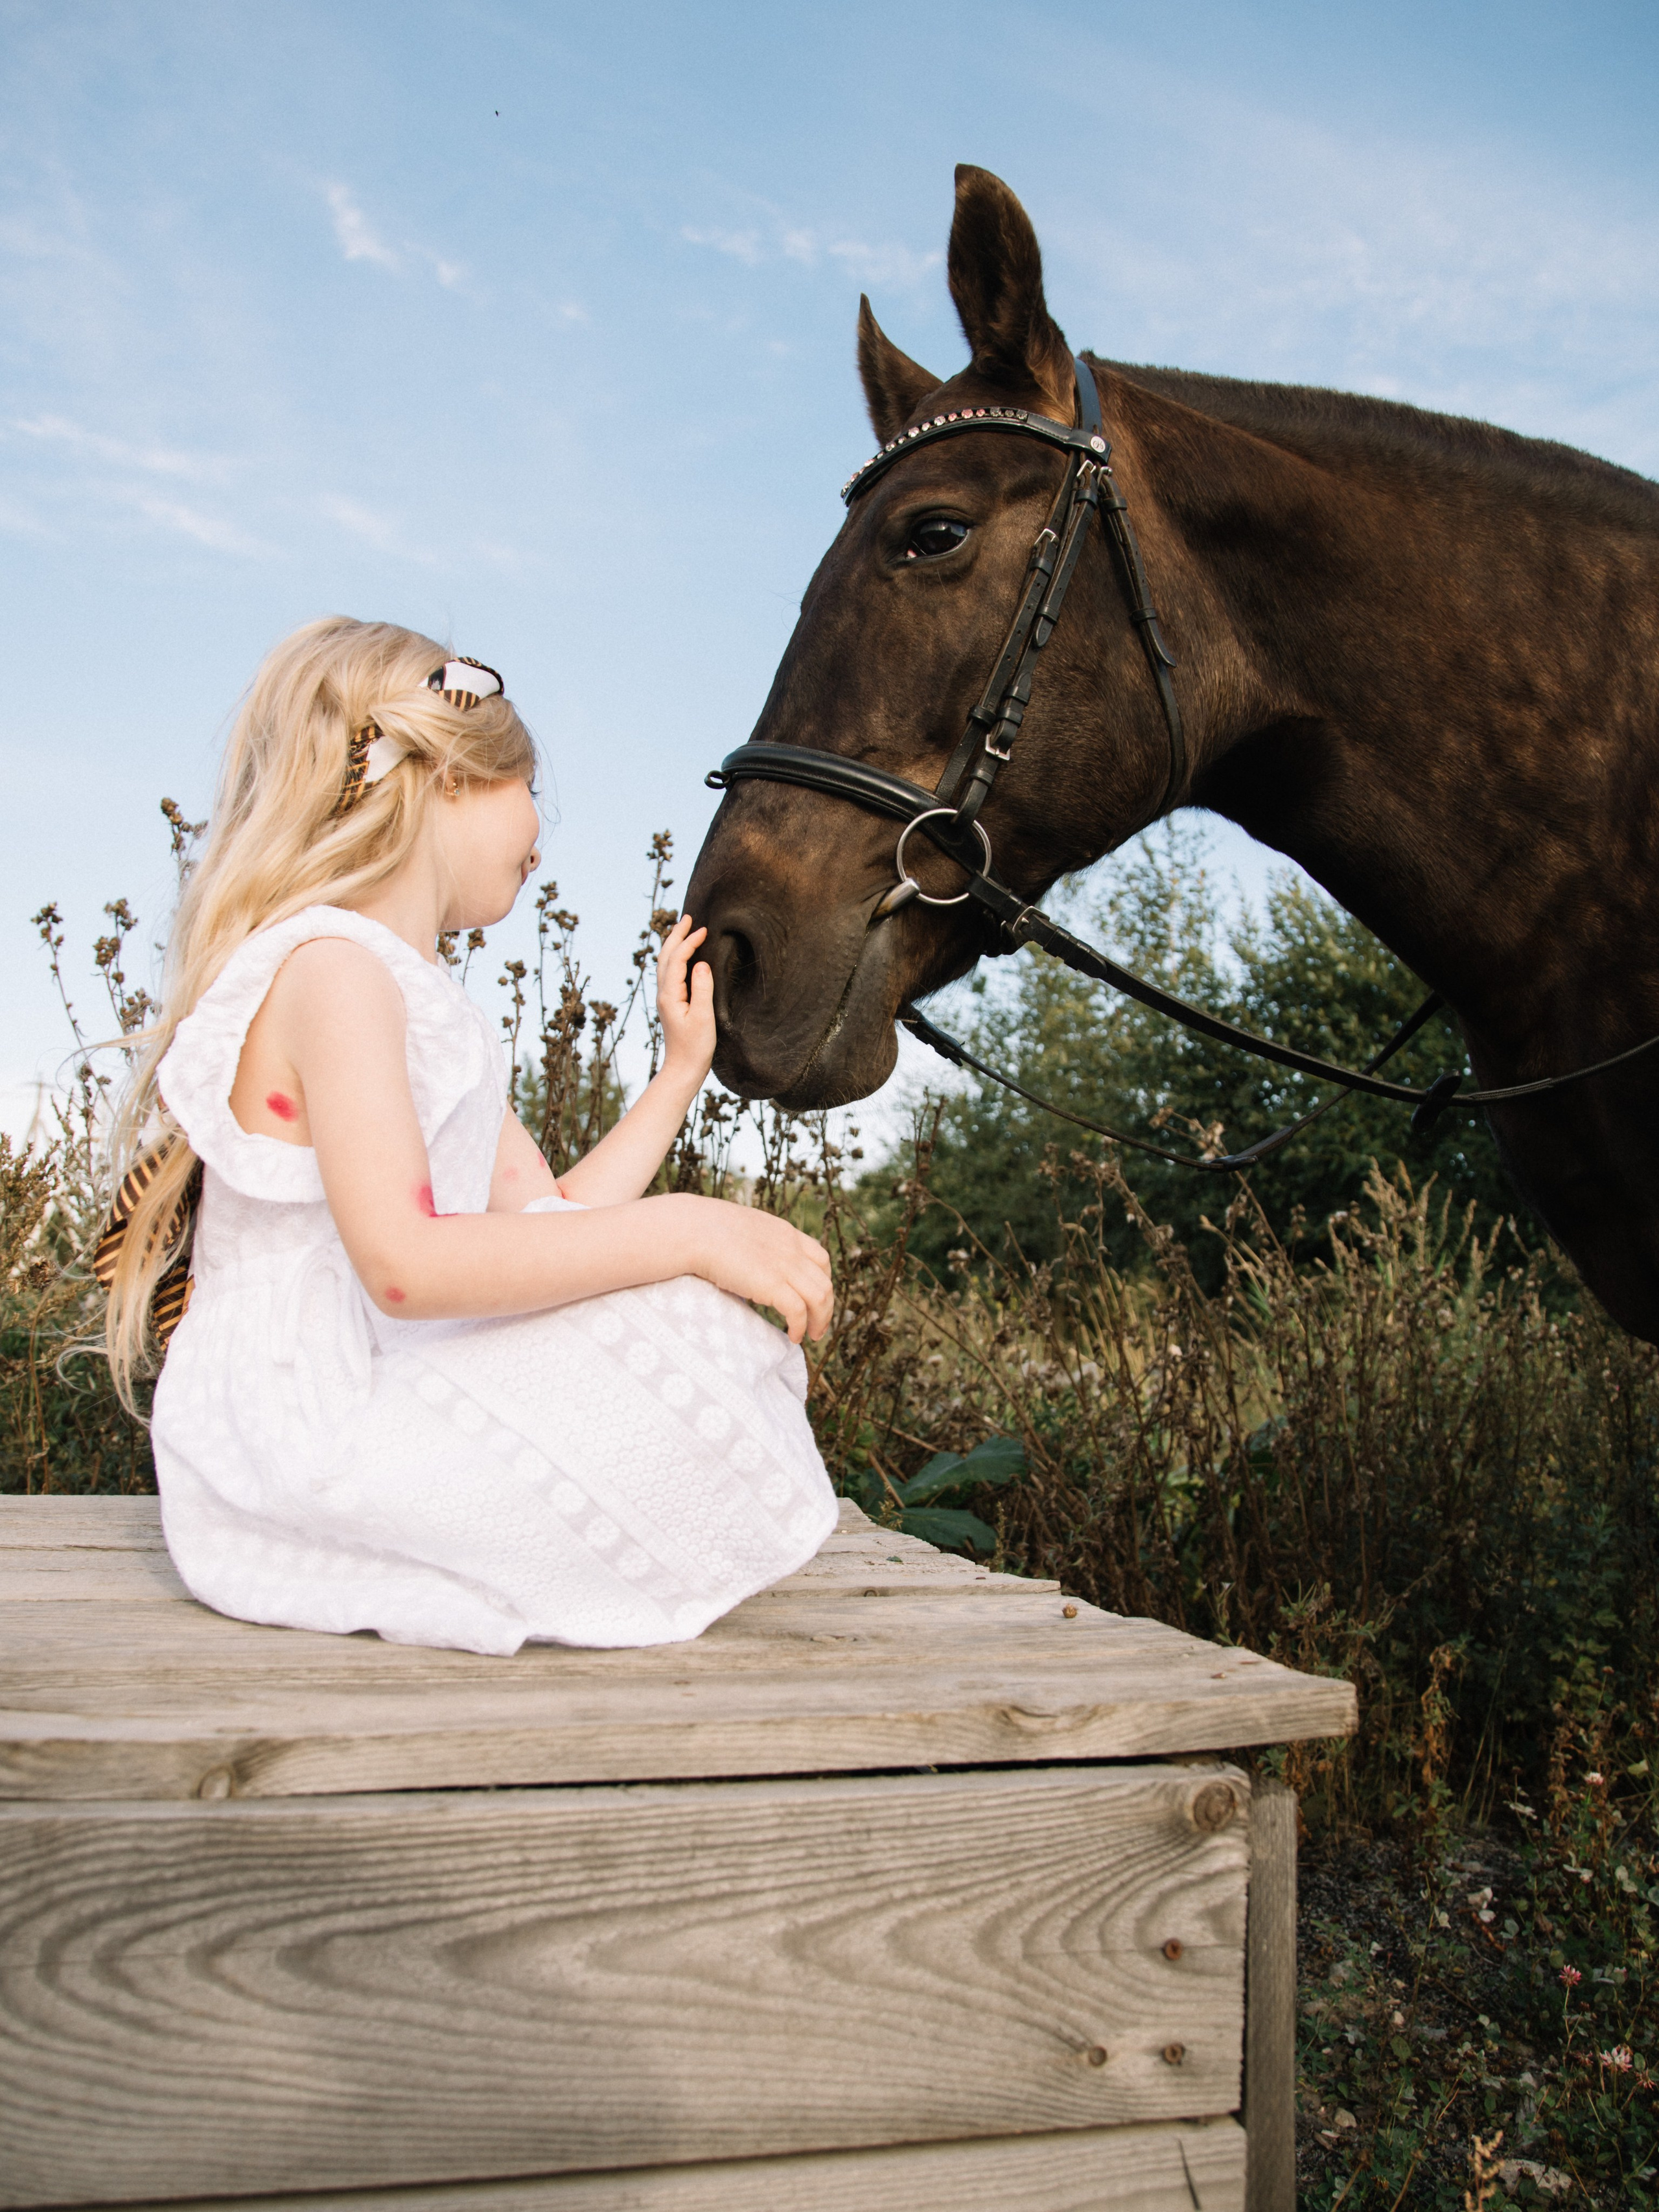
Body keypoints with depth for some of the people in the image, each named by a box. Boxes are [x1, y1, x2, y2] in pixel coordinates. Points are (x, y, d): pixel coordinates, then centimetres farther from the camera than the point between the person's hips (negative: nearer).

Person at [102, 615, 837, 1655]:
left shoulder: (432, 1009, 18)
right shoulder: (332, 968, -16)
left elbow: (554, 1219, 15)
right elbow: (404, 1263, -29)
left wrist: (683, 1068, 19)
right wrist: (684, 1228, -28)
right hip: (297, 1447, -10)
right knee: (687, 1316, -22)